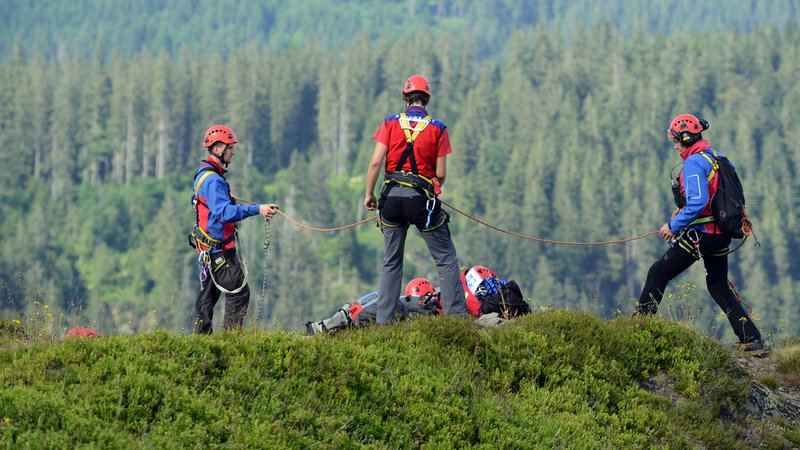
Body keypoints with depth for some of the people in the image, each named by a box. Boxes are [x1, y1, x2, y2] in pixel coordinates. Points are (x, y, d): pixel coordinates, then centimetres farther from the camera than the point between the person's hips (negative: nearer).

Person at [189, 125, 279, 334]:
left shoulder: (204, 174, 13)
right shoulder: (213, 180, -21)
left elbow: (195, 200, 30)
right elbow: (225, 212, -32)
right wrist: (257, 210, -36)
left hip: (208, 250, 11)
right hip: (218, 249, -11)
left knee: (208, 294, 13)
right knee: (239, 292, -9)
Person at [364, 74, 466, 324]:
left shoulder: (391, 123, 3)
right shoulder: (437, 128, 0)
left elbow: (375, 162, -5)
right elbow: (441, 174, -2)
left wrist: (369, 194, 6)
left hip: (392, 195, 2)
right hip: (422, 197, -2)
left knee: (391, 262, 13)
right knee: (447, 259, 7)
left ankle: (384, 319, 9)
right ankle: (455, 313, -1)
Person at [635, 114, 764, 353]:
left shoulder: (694, 163, -14)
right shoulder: (720, 159, 13)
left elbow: (697, 203, -25)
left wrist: (674, 226, -15)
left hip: (700, 234, -8)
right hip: (722, 235, 8)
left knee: (658, 274, 5)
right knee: (719, 286, 15)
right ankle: (751, 338, 7)